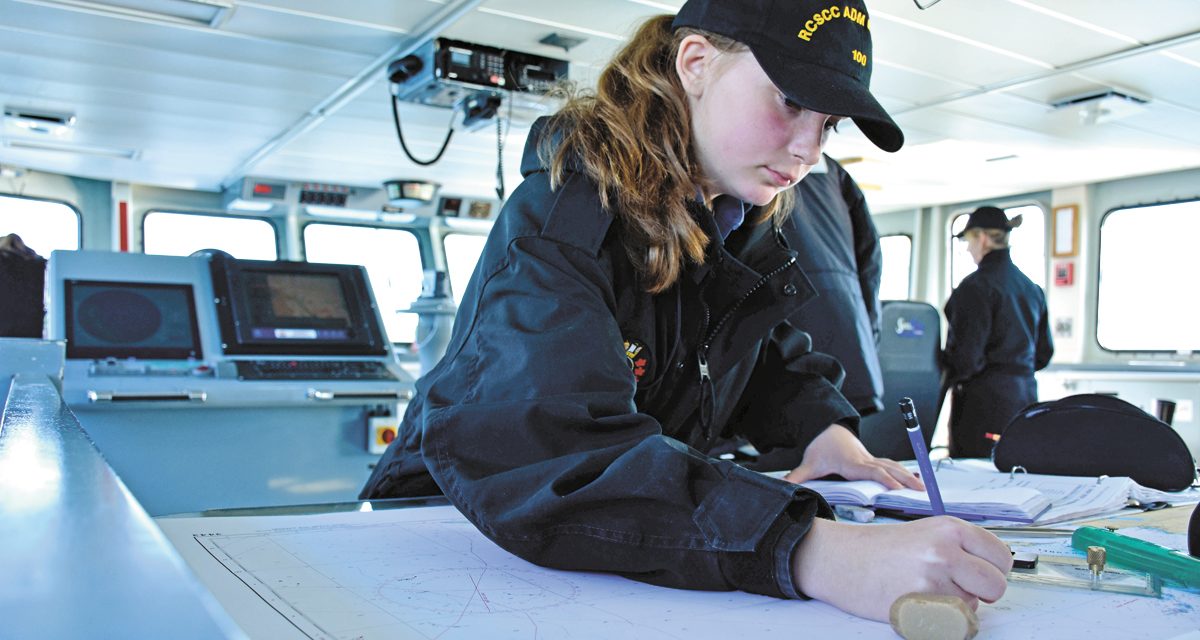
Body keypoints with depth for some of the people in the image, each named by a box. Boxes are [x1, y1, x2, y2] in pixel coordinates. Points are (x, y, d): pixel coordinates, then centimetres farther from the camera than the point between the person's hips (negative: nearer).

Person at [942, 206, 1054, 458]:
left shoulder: (977, 285, -14)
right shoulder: (1032, 288, 11)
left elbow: (966, 356, -17)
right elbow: (1044, 352, 17)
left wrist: (944, 380, 0)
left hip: (986, 400, -8)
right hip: (1025, 395, 8)